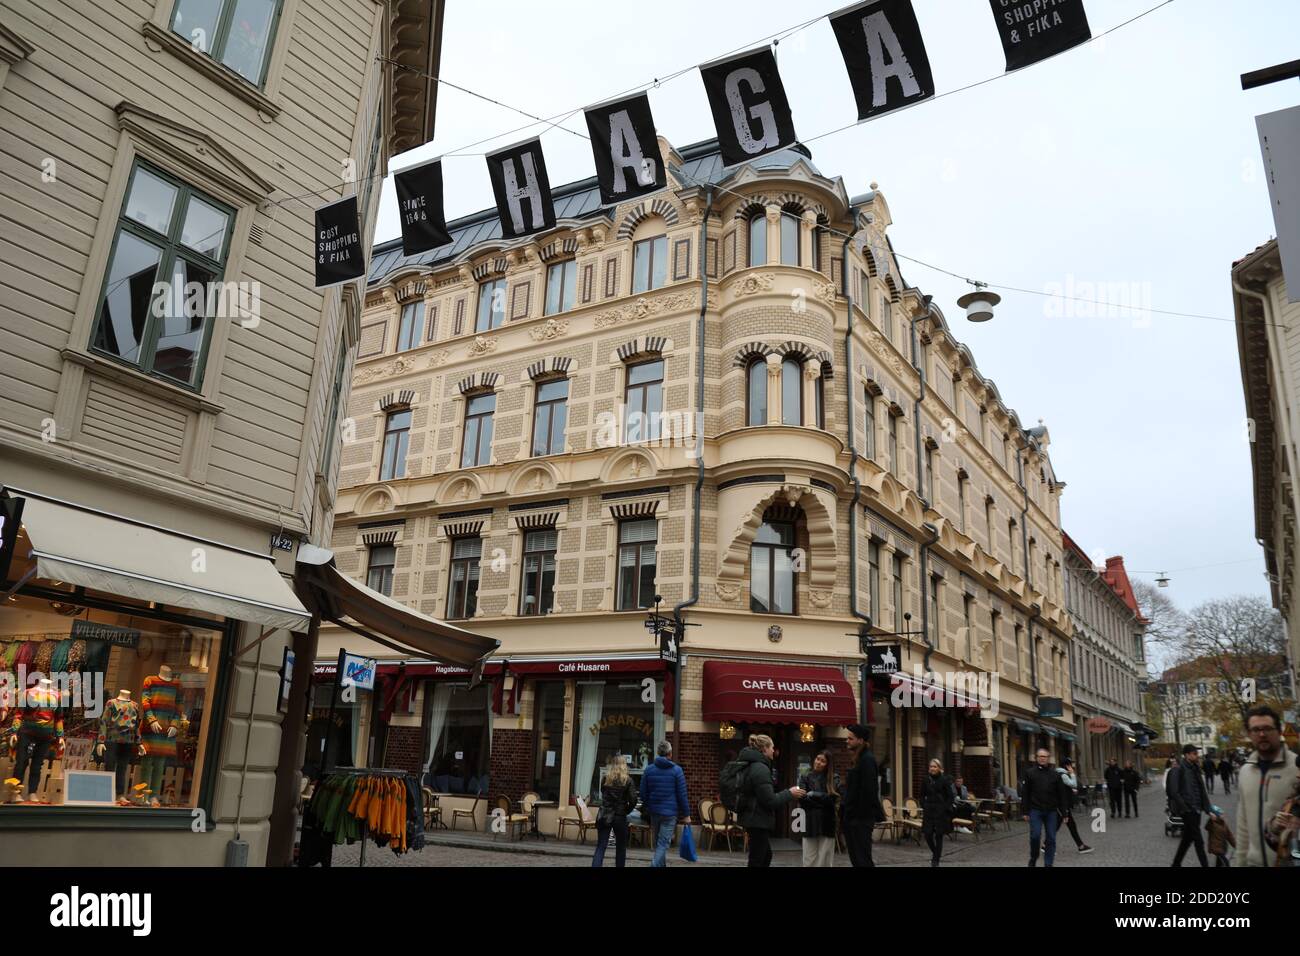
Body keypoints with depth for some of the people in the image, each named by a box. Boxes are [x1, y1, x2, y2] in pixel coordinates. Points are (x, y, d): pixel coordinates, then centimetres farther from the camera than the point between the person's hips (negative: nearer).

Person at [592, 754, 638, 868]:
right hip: (620, 817, -1)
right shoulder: (627, 780, -6)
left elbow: (602, 794, 12)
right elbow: (633, 800, -9)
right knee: (621, 848, 14)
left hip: (604, 816, 2)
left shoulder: (605, 779, 1)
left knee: (600, 847, 1)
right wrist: (626, 811, 5)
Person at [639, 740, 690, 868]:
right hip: (670, 813, -4)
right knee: (663, 844, -3)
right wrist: (686, 815, 0)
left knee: (658, 843, 19)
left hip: (654, 812, 4)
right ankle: (655, 865, -18)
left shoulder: (648, 770, 2)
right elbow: (682, 795, -7)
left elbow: (643, 794, 5)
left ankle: (662, 864, 29)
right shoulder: (676, 770, -7)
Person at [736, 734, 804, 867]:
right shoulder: (760, 768, -20)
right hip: (759, 820, -10)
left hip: (753, 818, 10)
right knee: (757, 860, -2)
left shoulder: (750, 765, 11)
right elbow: (770, 800, -21)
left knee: (766, 855, 20)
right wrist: (789, 794, -9)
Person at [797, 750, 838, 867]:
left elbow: (832, 798, -7)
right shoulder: (805, 778, 5)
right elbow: (803, 799, -6)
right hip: (810, 822, 0)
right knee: (810, 858, 1)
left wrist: (813, 794, -8)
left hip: (827, 823, 0)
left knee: (825, 857, 1)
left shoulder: (833, 780, 6)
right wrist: (823, 803, -8)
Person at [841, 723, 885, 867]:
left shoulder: (867, 760, -14)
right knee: (855, 858, 12)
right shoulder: (858, 759, 15)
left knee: (862, 859, -6)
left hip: (861, 819, -9)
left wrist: (863, 815, -19)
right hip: (852, 818, 9)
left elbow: (868, 791, -20)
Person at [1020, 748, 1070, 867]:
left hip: (1051, 811, 2)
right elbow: (1025, 794, 0)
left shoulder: (1055, 775, 7)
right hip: (1035, 810, -2)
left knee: (1051, 838, 2)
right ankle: (1033, 859, 14)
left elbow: (1062, 795, 8)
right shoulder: (1030, 773, 1)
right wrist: (1026, 812, -4)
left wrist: (1064, 812, 3)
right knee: (1035, 836, -9)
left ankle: (1048, 864, 12)